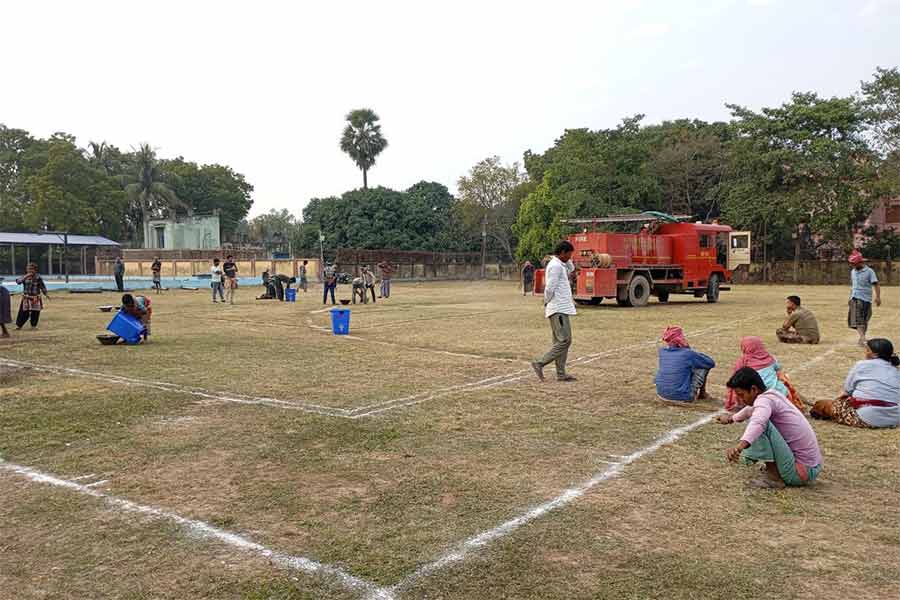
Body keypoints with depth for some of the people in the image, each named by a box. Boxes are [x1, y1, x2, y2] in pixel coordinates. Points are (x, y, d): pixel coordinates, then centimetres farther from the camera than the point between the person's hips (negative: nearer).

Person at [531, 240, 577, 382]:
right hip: (559, 309, -10)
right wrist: (547, 304, -5)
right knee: (564, 341, -11)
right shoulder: (555, 266, -14)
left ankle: (561, 373, 10)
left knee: (560, 341, 9)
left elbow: (571, 269, 33)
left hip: (561, 309, 10)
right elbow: (550, 288, -19)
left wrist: (567, 260, 15)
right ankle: (540, 364, -10)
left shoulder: (559, 265, 16)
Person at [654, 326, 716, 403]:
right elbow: (711, 363, 1)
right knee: (704, 366, 9)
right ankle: (702, 393, 24)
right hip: (682, 397, -6)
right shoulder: (688, 354, -13)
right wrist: (698, 355, 14)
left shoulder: (662, 352, 2)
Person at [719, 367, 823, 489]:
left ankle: (774, 477, -16)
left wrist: (739, 446, -58)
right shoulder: (772, 395, 9)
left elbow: (758, 422, -43)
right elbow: (751, 409, 32)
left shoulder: (764, 399, -19)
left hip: (800, 472, -10)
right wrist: (731, 418, 49)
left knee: (762, 425, -24)